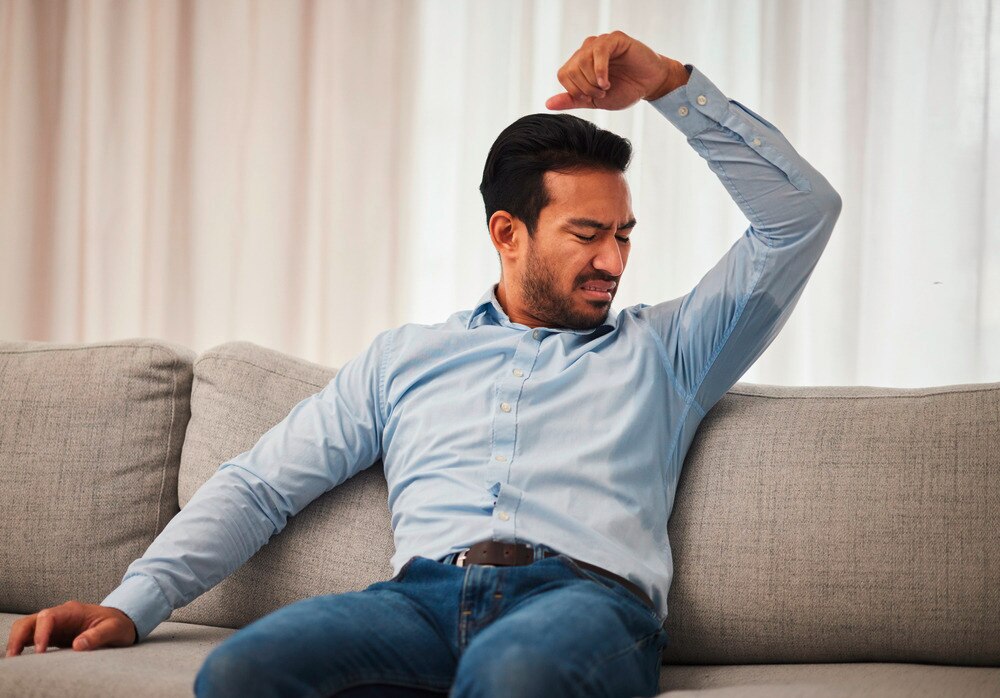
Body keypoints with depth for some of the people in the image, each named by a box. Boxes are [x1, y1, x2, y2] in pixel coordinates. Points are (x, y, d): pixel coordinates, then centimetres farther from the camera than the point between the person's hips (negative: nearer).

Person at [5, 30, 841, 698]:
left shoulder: (661, 350, 26)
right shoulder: (405, 358, 28)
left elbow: (802, 213, 21)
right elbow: (259, 485, 24)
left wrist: (672, 85, 12)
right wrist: (134, 604, 10)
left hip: (585, 595, -1)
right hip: (424, 594, 2)